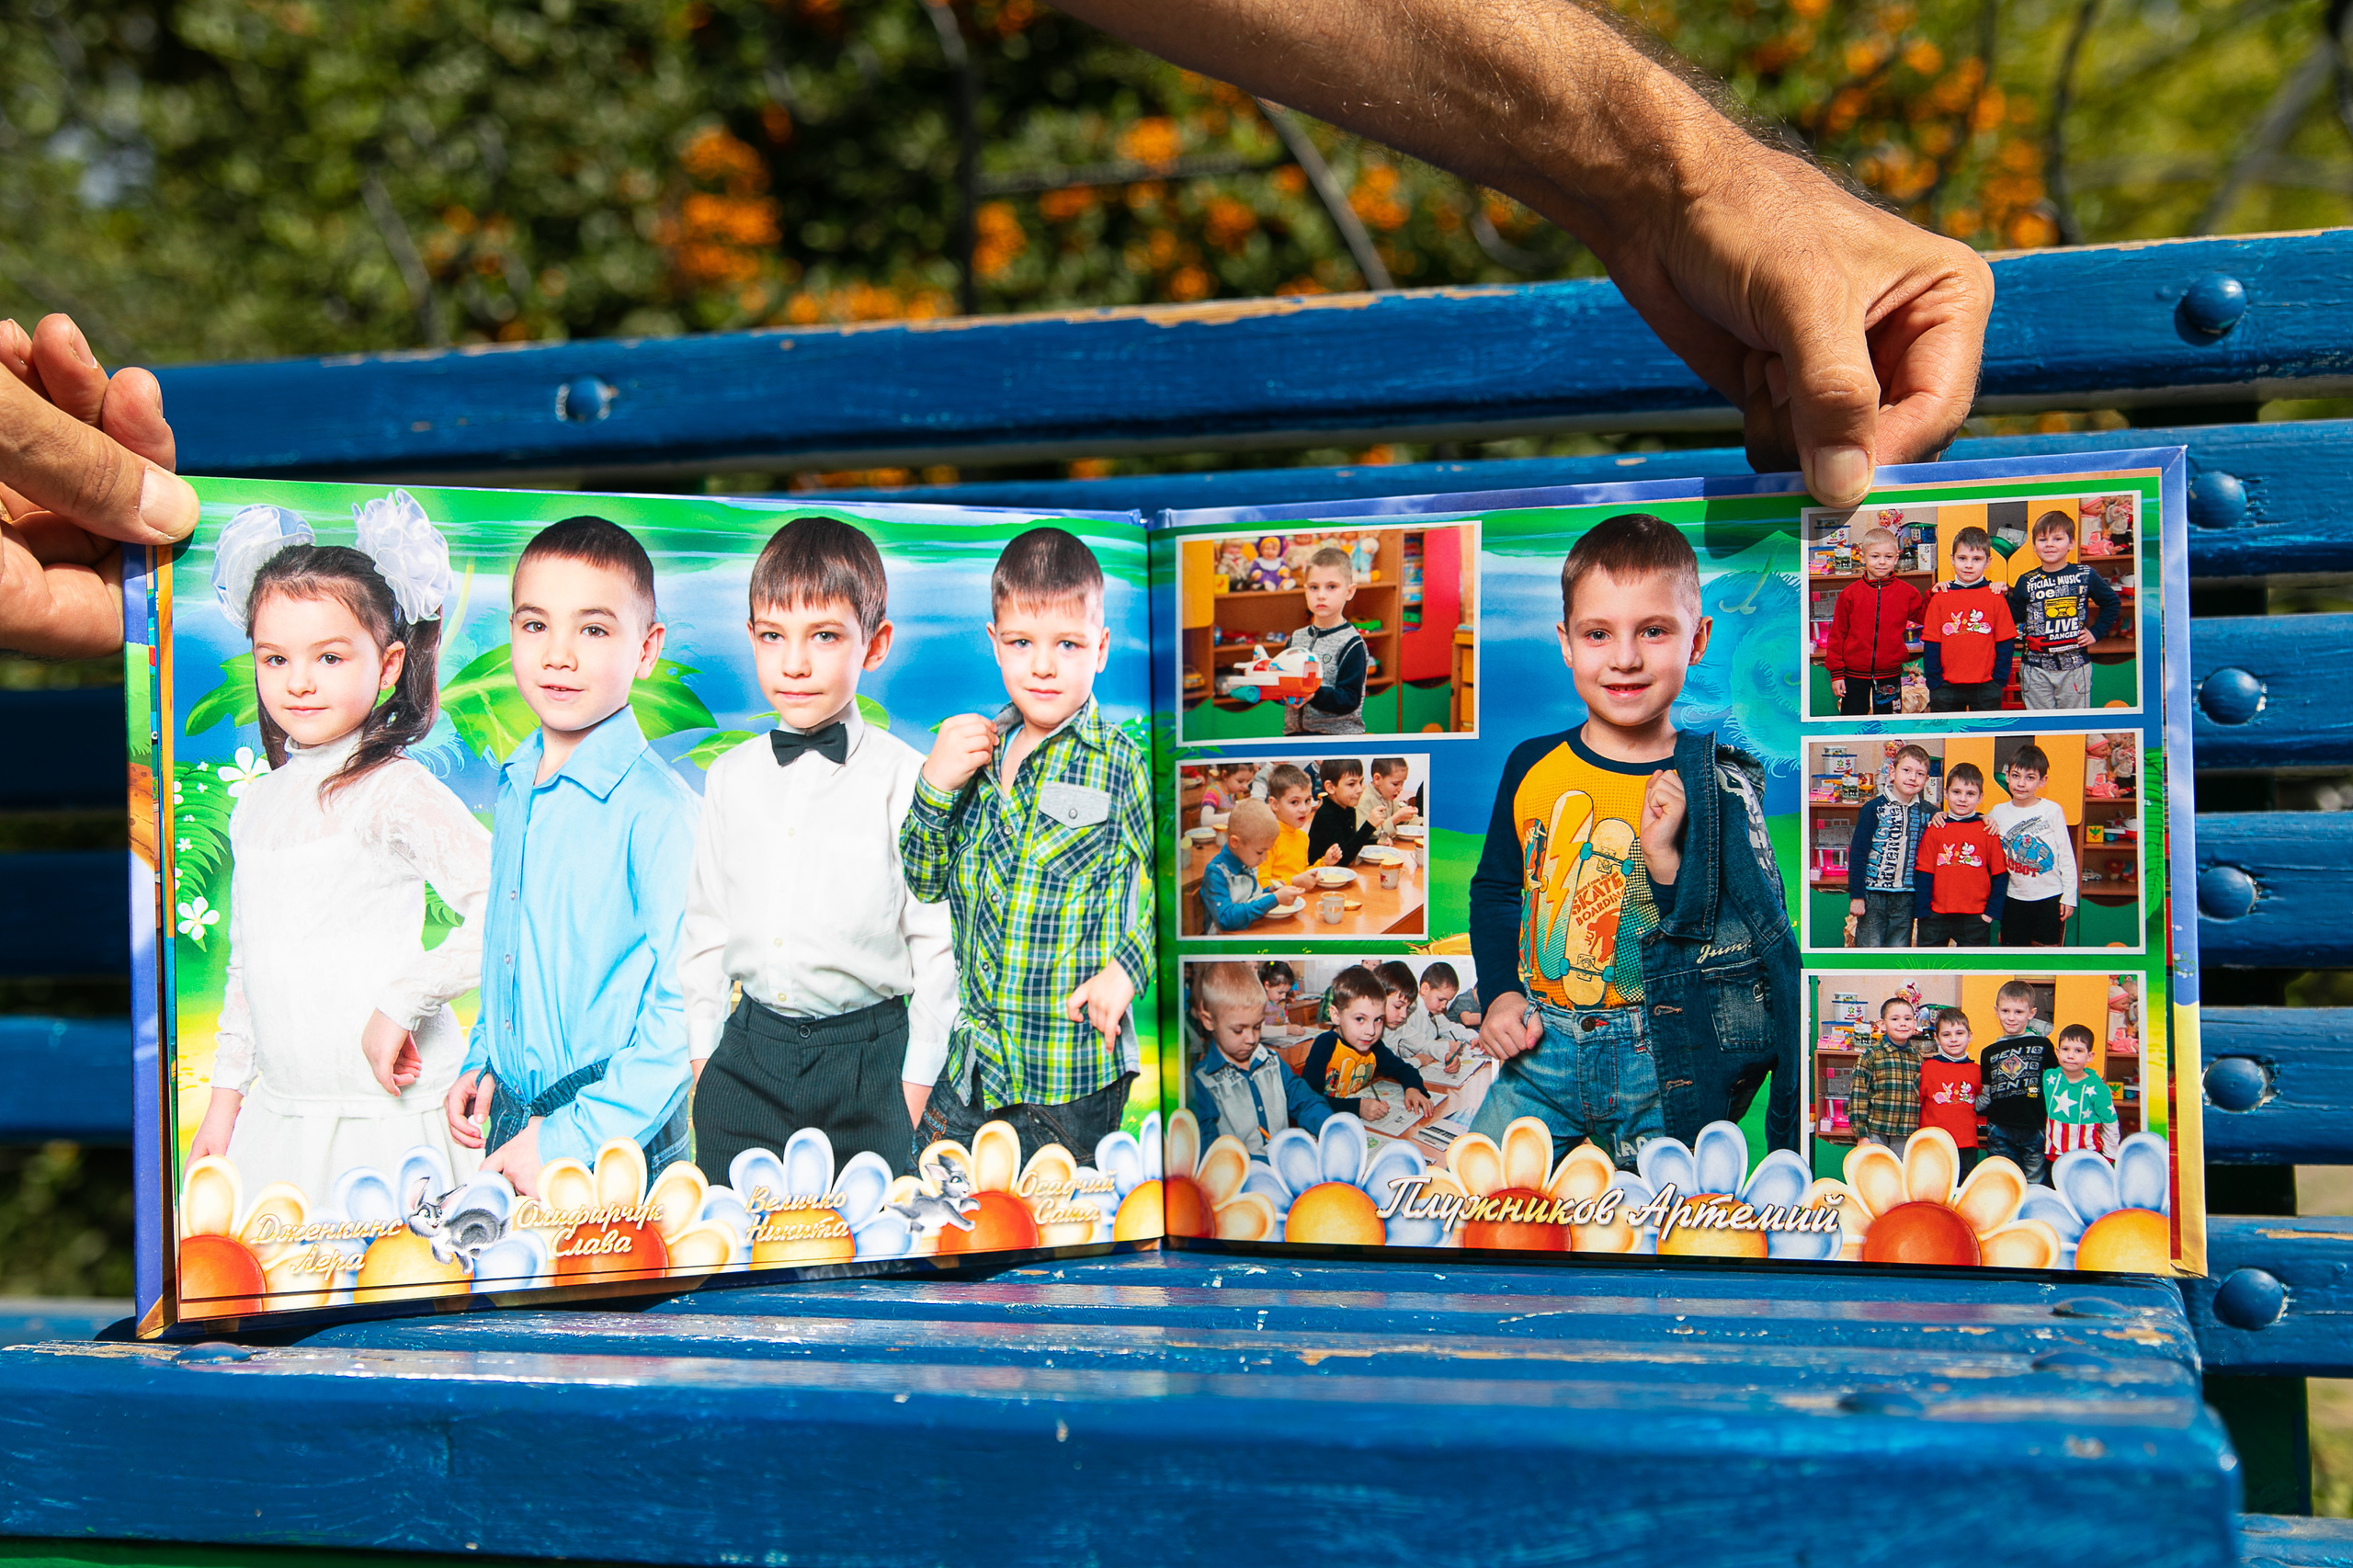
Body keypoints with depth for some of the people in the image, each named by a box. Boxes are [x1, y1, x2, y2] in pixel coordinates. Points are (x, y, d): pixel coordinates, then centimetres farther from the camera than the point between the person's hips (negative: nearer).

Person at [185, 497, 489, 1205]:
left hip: (384, 1119, -7)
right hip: (276, 1114, 7)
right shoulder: (255, 805, 12)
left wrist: (401, 1003, -20)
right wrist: (227, 1092, 20)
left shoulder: (393, 790, -11)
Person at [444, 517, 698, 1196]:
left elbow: (683, 1008, -21)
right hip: (506, 1119, 7)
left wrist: (571, 1140, -21)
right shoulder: (514, 788, 6)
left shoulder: (658, 809, -19)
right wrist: (480, 1063, 11)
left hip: (617, 1139, -7)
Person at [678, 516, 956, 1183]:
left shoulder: (905, 779, -6)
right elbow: (705, 923, 14)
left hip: (867, 1054, -3)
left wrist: (916, 1078, -4)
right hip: (746, 1056, 4)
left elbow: (938, 936, -4)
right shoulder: (731, 777, 7)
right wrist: (702, 1051, 11)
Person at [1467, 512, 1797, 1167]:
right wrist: (1499, 993, 1)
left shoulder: (1718, 786, -8)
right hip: (1542, 1048, 3)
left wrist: (1669, 861, -23)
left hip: (1670, 1066, -2)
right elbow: (1495, 890, 14)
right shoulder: (1531, 767, 0)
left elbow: (1760, 939, -11)